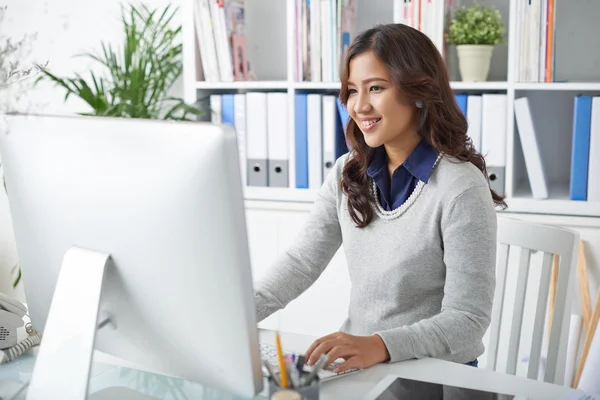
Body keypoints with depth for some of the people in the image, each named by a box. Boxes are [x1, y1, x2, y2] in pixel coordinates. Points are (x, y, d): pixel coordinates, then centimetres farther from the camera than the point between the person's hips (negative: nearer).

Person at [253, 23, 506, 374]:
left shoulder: (461, 189, -16)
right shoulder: (347, 174, 4)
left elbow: (468, 319, -18)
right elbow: (303, 260, 1)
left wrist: (381, 345, -33)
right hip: (358, 365, 5)